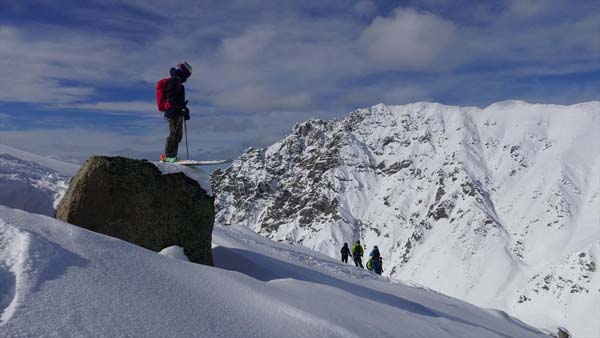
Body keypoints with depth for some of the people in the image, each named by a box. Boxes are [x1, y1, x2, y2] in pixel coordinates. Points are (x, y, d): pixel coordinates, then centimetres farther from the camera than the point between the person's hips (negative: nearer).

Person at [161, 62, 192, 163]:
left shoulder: (178, 83, 25)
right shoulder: (173, 81, -7)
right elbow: (171, 97, -18)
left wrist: (184, 110, 26)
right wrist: (182, 105, -23)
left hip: (177, 112, 11)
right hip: (173, 112, -11)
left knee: (178, 134, 10)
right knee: (174, 133, -13)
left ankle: (172, 156, 14)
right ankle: (168, 156, -12)